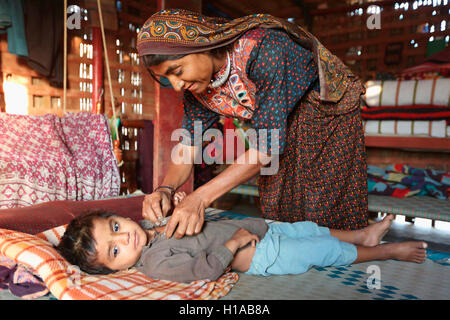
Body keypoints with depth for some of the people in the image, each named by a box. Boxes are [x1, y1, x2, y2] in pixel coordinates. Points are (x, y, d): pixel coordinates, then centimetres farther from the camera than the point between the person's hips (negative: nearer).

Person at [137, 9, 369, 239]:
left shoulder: (264, 49, -36)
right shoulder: (196, 81, -13)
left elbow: (267, 145, -37)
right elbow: (187, 144, -9)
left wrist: (200, 198, -40)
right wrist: (165, 189, -29)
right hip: (282, 126, 6)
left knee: (326, 215, -3)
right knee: (277, 213, 8)